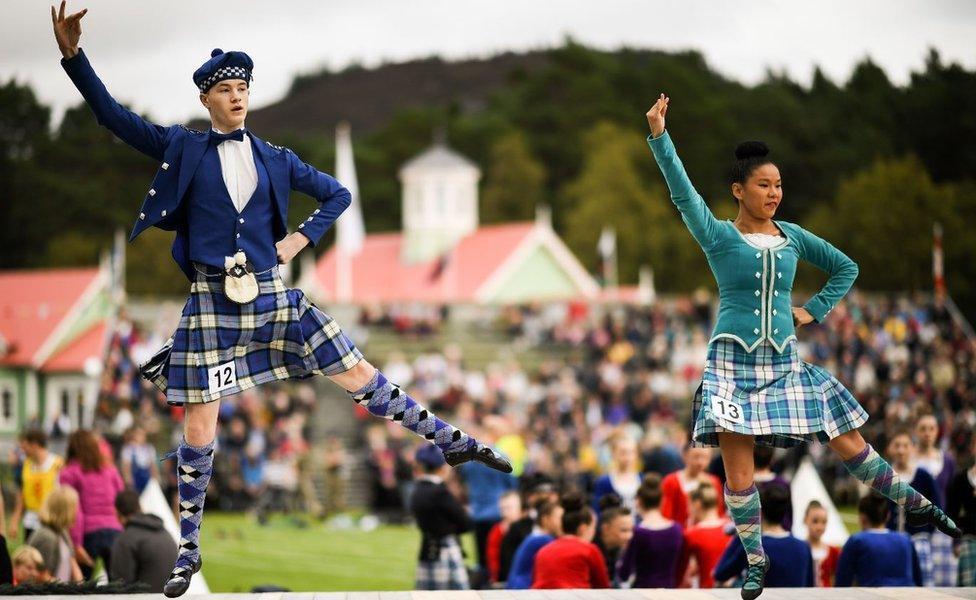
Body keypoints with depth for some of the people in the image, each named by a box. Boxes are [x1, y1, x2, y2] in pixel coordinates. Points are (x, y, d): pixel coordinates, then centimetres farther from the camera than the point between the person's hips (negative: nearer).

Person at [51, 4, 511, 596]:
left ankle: (452, 442, 13)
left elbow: (339, 194, 19)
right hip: (212, 303, -2)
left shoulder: (276, 159, 8)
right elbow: (114, 115, -3)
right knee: (200, 425, -1)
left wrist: (302, 237, 4)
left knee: (361, 376, 2)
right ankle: (189, 549, 11)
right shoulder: (184, 149, 2)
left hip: (273, 295, 2)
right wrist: (74, 57, -15)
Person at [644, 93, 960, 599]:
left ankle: (916, 507, 16)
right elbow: (683, 194, -17)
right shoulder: (719, 236, -2)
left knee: (849, 443, 4)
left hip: (784, 362, 3)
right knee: (738, 471, -6)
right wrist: (660, 138, -28)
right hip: (733, 363, -3)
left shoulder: (792, 237, 9)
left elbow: (846, 268, 22)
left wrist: (814, 311, 9)